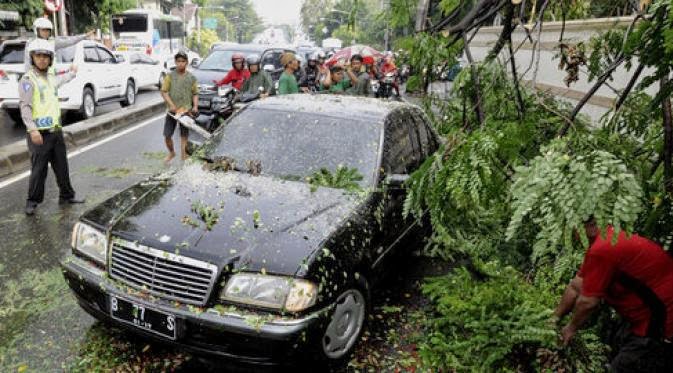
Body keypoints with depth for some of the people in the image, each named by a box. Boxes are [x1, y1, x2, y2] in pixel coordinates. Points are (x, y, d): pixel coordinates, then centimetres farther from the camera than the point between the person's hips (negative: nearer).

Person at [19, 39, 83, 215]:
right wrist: (32, 129, -27)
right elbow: (25, 106, -17)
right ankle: (32, 201, 10)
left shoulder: (51, 76, 14)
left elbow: (59, 80, 41)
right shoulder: (28, 79, -9)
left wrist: (72, 73, 58)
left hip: (56, 130, 7)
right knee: (39, 169, -3)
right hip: (40, 133, -7)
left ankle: (66, 196, 26)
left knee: (62, 166, 14)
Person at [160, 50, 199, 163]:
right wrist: (171, 105, -14)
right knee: (167, 134, 4)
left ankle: (184, 158, 11)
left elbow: (195, 94, 7)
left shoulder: (191, 78, 5)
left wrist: (195, 106, -8)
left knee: (184, 135, 4)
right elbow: (164, 92, -2)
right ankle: (171, 153, 30)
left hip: (186, 110, 0)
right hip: (172, 110, 1)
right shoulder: (170, 76, 2)